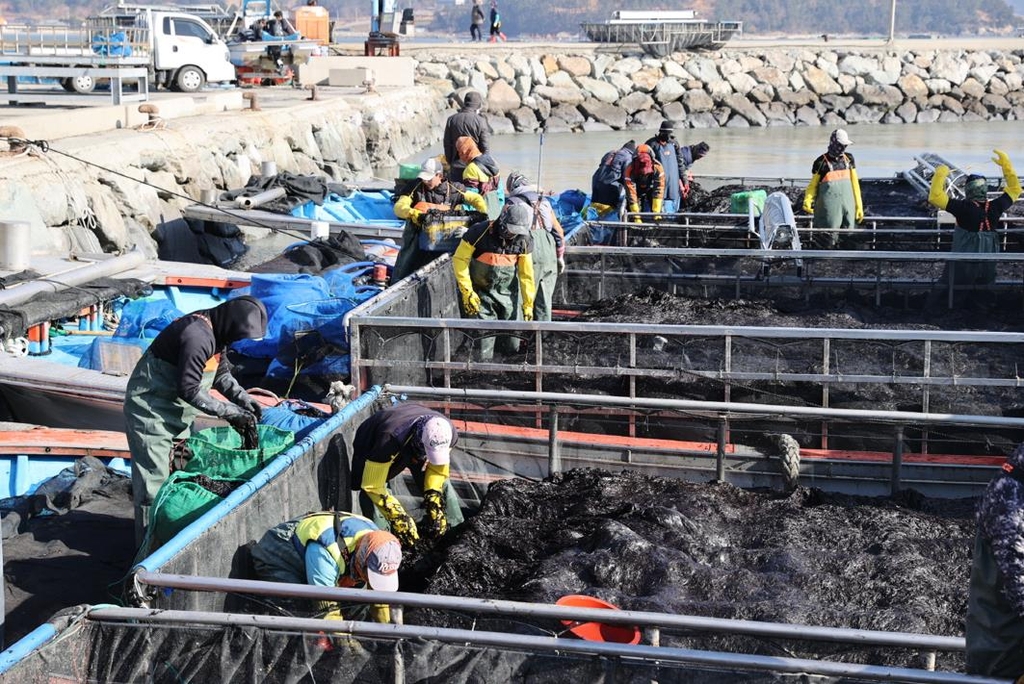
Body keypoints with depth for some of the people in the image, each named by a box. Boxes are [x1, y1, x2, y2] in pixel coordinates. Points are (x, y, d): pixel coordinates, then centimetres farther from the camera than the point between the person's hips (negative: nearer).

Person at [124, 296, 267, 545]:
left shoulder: (216, 332, 2)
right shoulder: (197, 337, -28)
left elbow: (221, 375, 13)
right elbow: (189, 390, -28)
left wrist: (245, 400, -1)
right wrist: (230, 412, -23)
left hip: (178, 411, 10)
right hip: (151, 410, -10)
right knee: (155, 481, -6)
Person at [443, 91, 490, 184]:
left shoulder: (451, 119, 2)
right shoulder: (480, 121, -10)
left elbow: (447, 144, 7)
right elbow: (485, 147, -8)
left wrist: (449, 162, 17)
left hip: (456, 166, 3)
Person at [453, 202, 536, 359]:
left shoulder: (524, 241, -9)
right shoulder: (479, 232, -21)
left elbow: (526, 274, 0)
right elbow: (459, 259, -13)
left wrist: (528, 305, 4)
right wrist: (467, 292, -16)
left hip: (508, 294, 3)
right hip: (481, 292, -3)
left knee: (512, 347, 7)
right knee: (484, 333, -11)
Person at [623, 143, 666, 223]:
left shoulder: (657, 168, -34)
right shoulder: (630, 170, -38)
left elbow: (659, 190, -30)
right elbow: (631, 195, -36)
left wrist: (656, 212, -34)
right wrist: (636, 218, -38)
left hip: (650, 191, 1)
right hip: (636, 191, -1)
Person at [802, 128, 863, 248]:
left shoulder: (849, 159, 10)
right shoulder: (821, 162, -2)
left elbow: (854, 183, 15)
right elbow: (813, 185, 5)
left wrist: (859, 206, 13)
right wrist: (808, 201, -13)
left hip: (847, 206, 5)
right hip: (829, 208, -4)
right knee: (830, 238, -6)